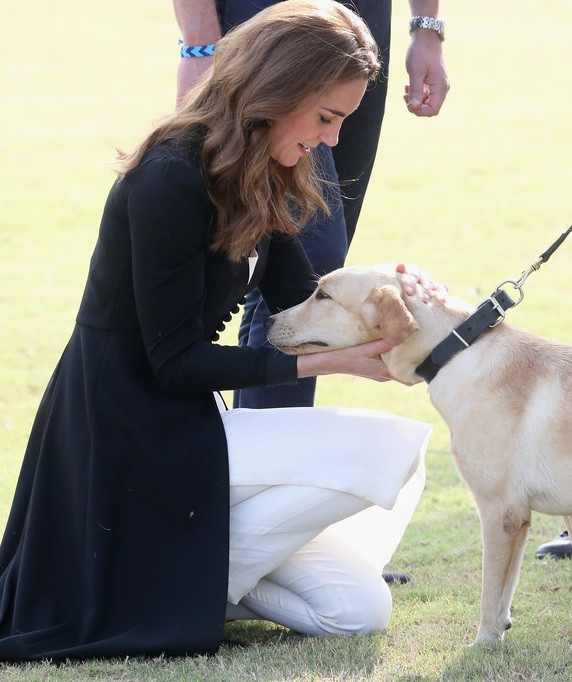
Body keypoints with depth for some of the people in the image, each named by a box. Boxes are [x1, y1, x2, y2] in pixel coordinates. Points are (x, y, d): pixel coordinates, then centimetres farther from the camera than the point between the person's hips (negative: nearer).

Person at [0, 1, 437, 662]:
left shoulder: (256, 182, 7)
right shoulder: (170, 181, -22)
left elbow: (302, 302, 12)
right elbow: (175, 360, -20)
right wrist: (330, 361, -21)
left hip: (182, 427, 9)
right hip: (130, 441, -9)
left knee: (359, 609, 4)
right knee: (393, 448, -20)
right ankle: (181, 587, -10)